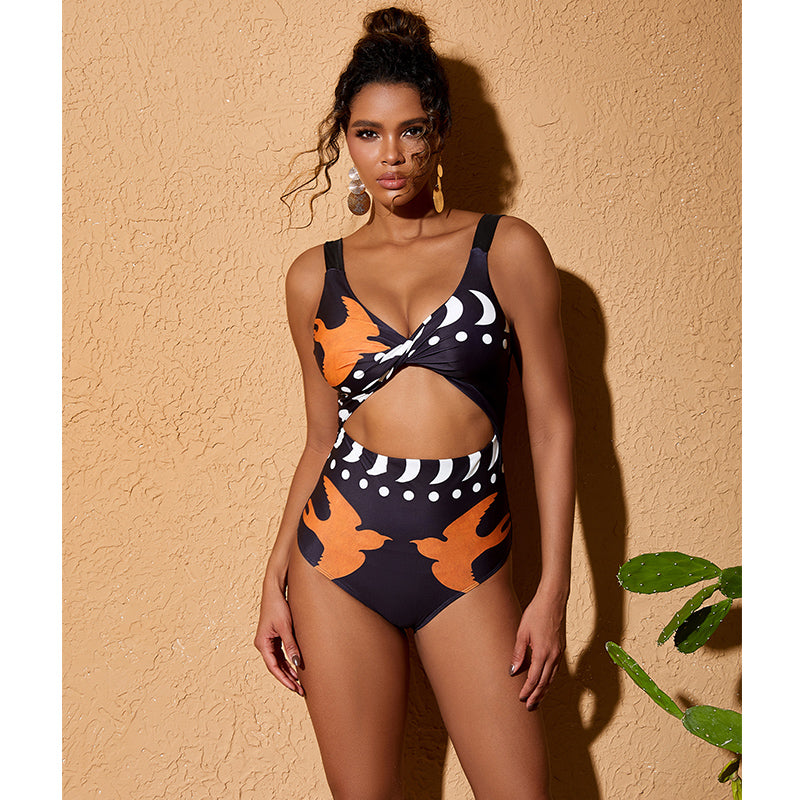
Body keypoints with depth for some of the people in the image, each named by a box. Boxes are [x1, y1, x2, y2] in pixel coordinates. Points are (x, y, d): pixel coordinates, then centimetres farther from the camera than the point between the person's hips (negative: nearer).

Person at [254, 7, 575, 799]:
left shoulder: (507, 250, 0)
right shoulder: (315, 277, 7)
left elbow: (552, 424, 0)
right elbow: (322, 440, 12)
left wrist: (554, 586, -4)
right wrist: (275, 580, 8)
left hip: (466, 562, -1)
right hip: (339, 554, 2)